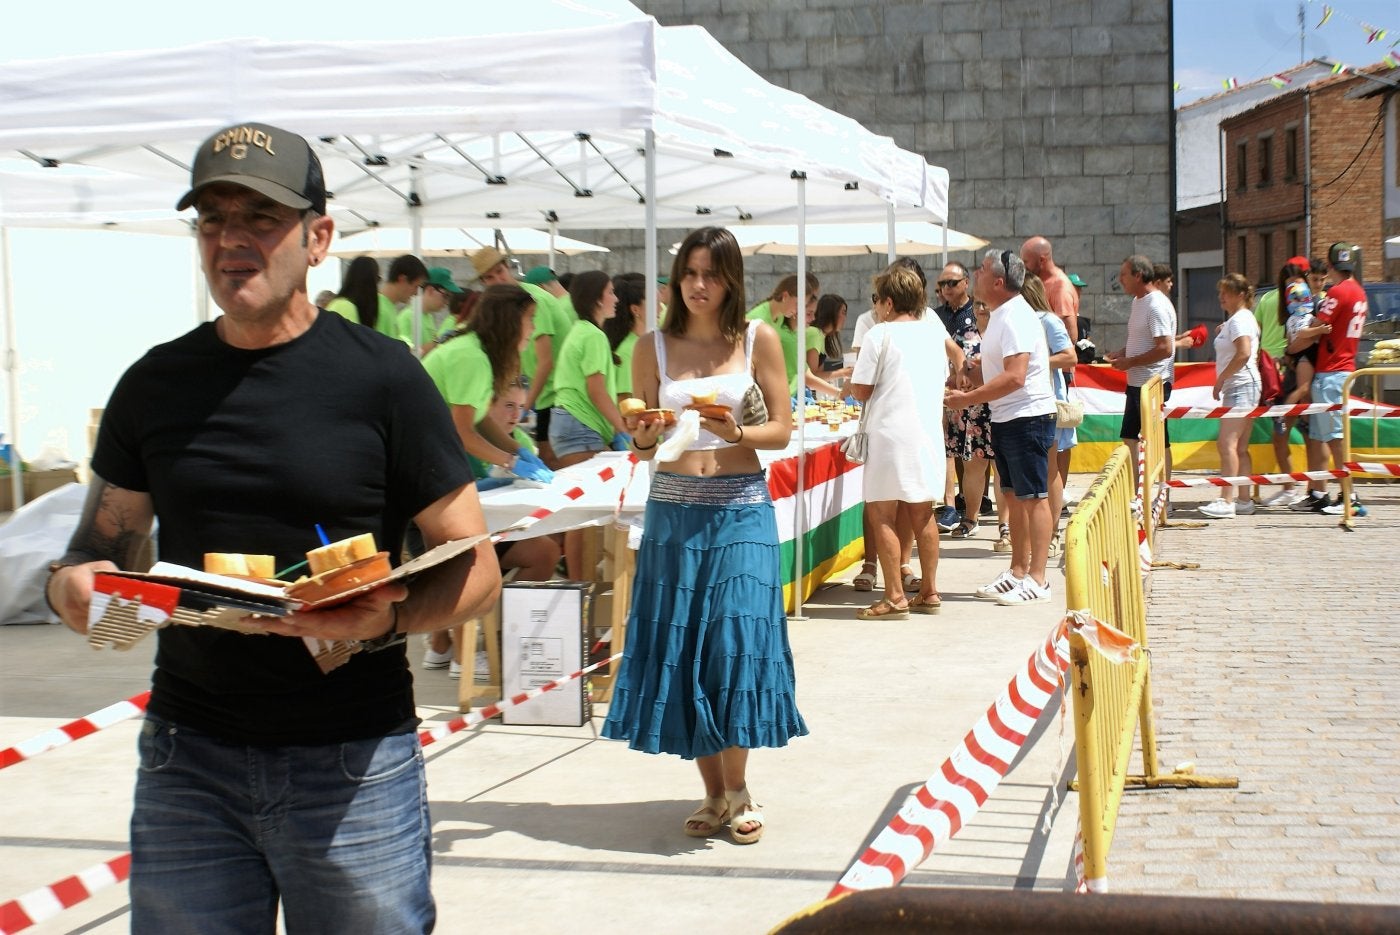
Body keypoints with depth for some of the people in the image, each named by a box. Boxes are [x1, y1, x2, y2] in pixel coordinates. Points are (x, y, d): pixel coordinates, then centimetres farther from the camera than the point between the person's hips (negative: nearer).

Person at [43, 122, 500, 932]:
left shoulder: (381, 376, -4)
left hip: (353, 764, -3)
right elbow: (105, 543, 15)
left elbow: (476, 568, -4)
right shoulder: (155, 384, 7)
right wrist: (71, 583, -8)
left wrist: (387, 620, -23)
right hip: (187, 756, 3)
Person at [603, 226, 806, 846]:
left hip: (740, 508, -2)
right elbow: (639, 444, 7)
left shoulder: (758, 339, 2)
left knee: (736, 642, -7)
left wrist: (736, 434, -17)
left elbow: (783, 429, 2)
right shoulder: (653, 347, 6)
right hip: (673, 509, 2)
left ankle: (737, 789, 12)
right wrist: (647, 438, -15)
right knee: (680, 647, 4)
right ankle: (714, 792, 18)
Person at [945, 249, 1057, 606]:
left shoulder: (1015, 318, -19)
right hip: (1006, 418, 10)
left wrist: (969, 399, -22)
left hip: (1028, 416, -10)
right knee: (1014, 496, 14)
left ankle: (1037, 580, -1)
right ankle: (1018, 572, 22)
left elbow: (1014, 378, -27)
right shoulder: (1001, 315, 13)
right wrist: (970, 393, 12)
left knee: (1033, 497, -5)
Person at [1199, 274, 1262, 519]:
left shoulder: (1239, 319, -11)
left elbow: (1244, 353, -24)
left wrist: (1221, 378, -17)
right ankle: (1244, 500, 13)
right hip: (1238, 388, 11)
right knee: (1239, 448, 11)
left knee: (1227, 443, -16)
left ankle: (1225, 501, -20)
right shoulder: (1239, 319, 21)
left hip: (1241, 386, -11)